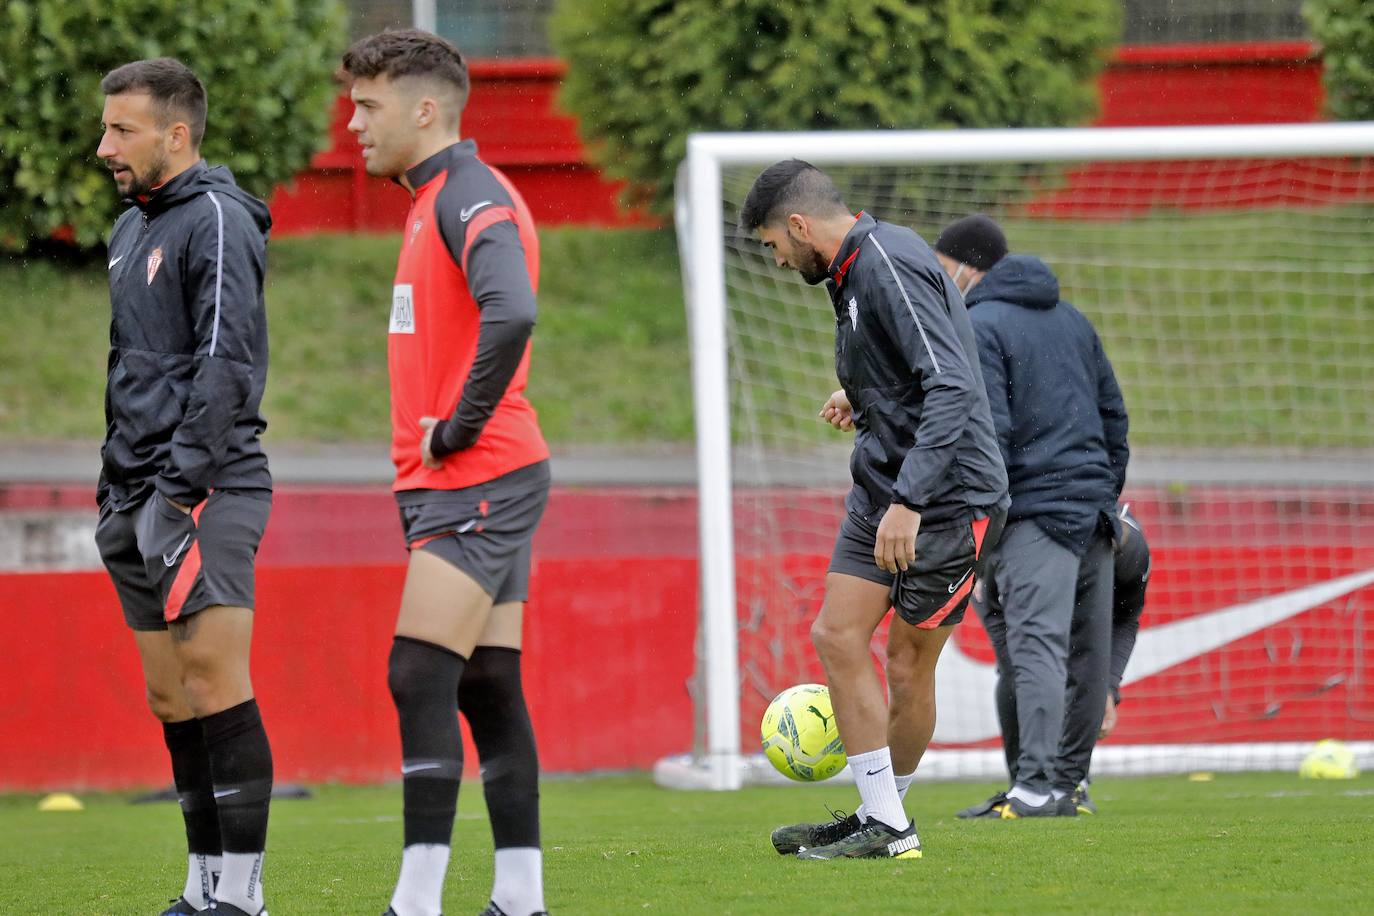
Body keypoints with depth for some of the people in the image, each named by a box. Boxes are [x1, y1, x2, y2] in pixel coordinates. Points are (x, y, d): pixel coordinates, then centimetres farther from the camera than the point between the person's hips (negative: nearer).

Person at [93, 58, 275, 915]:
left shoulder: (216, 220, -9)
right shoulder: (133, 229, 19)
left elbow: (228, 363, -16)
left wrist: (182, 483, -20)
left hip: (207, 491, -9)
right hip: (143, 500, 9)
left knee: (216, 687, -11)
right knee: (171, 700, 8)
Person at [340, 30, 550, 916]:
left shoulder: (472, 199, -13)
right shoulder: (437, 201, 18)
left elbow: (511, 315, -31)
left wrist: (458, 430, -21)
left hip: (476, 480, -10)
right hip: (465, 485, 10)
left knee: (420, 677, -14)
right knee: (488, 688, 9)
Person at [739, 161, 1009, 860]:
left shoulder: (890, 268, -19)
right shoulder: (852, 272, 11)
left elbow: (952, 387, -28)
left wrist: (907, 501, -31)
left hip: (947, 495, -9)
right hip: (881, 487, 9)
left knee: (909, 664, -4)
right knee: (837, 637, 3)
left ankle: (887, 820, 6)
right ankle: (880, 822, 9)